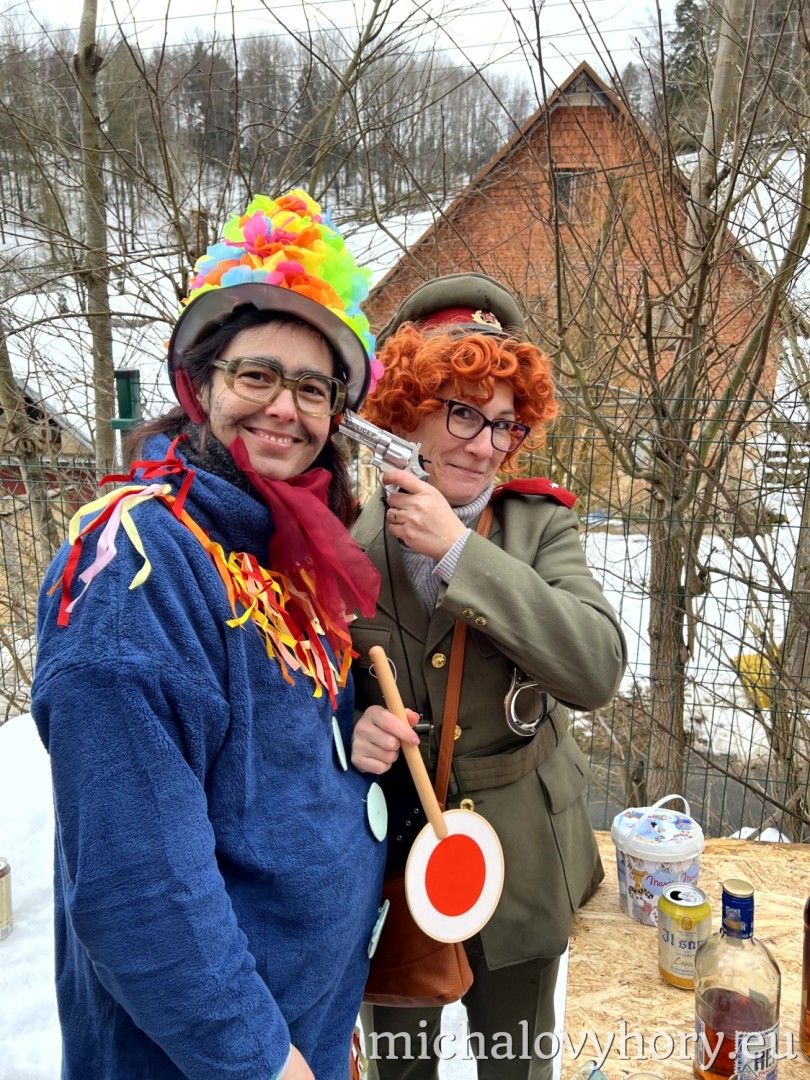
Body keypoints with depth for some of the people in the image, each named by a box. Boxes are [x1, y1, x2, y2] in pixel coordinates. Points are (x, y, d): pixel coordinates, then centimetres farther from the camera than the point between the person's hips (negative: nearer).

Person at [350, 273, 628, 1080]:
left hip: (516, 870, 0)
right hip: (383, 867, 0)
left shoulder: (540, 525, -11)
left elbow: (598, 669, -25)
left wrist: (460, 552, -28)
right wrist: (347, 730, -24)